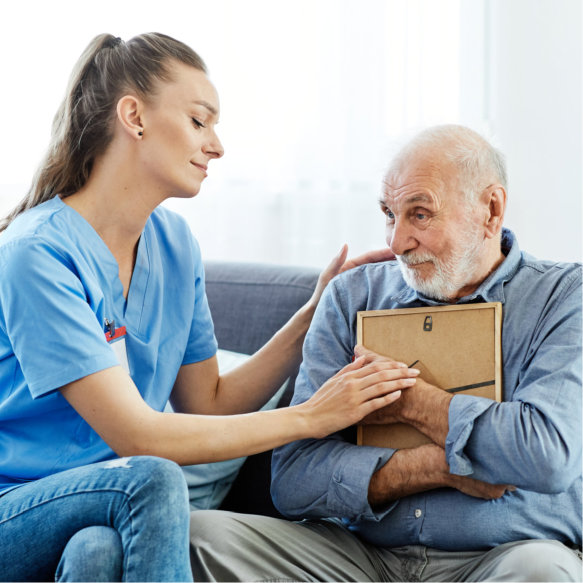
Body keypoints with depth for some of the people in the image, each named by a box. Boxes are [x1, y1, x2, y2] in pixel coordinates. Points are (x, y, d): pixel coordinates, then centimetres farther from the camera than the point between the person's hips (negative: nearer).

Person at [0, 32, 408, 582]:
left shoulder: (174, 243, 6)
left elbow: (207, 405, 8)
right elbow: (136, 437, -22)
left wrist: (312, 317, 1)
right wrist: (309, 417, -17)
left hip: (105, 515, 4)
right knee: (153, 478, -32)